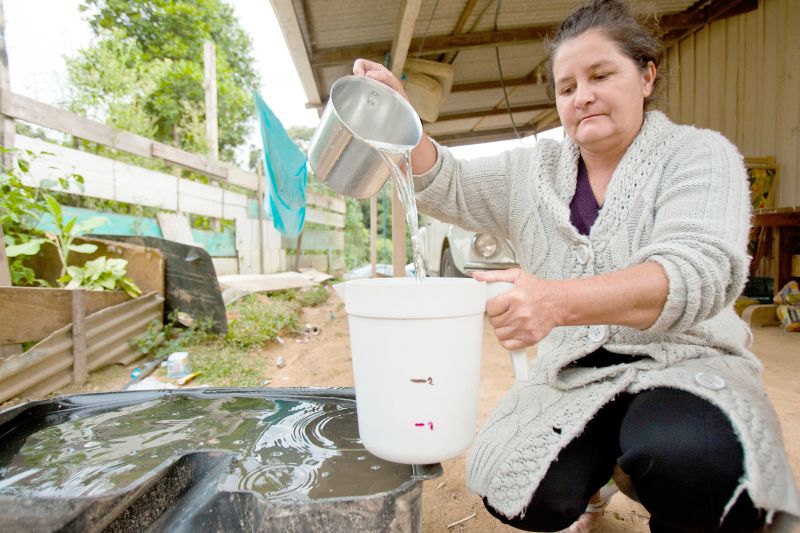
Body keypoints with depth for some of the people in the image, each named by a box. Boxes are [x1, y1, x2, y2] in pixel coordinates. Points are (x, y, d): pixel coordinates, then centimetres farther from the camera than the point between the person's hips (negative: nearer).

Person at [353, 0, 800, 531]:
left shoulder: (697, 154, -4)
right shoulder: (533, 171, 8)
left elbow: (699, 270, -21)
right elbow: (445, 186, 3)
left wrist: (558, 301, -39)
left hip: (684, 365, -1)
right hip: (572, 376, 3)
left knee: (687, 461, -34)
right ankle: (594, 471, 15)